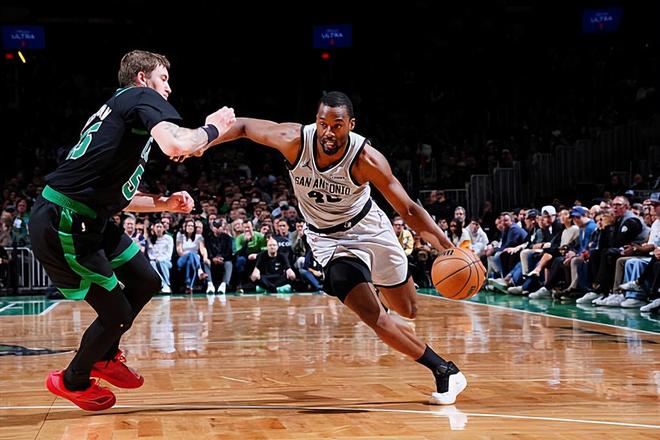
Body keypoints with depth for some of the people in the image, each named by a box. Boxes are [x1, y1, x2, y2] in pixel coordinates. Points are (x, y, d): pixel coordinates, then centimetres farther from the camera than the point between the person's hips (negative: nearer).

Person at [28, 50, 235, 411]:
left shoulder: (120, 105, 23)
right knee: (116, 313, 3)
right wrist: (212, 129, -8)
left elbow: (115, 195, 27)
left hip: (87, 219, 10)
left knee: (146, 282, 17)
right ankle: (73, 381, 27)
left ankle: (104, 357, 35)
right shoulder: (143, 97, -6)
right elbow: (176, 144, -27)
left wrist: (164, 203, 21)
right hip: (63, 223, -10)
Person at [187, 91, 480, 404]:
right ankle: (445, 372, -3)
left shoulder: (365, 159, -28)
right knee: (375, 320, -17)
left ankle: (378, 285, 52)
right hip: (330, 240, -1)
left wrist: (448, 249, -33)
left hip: (370, 228, 1)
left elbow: (408, 210, -24)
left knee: (408, 310, 15)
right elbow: (244, 126, -8)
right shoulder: (295, 140, -26)